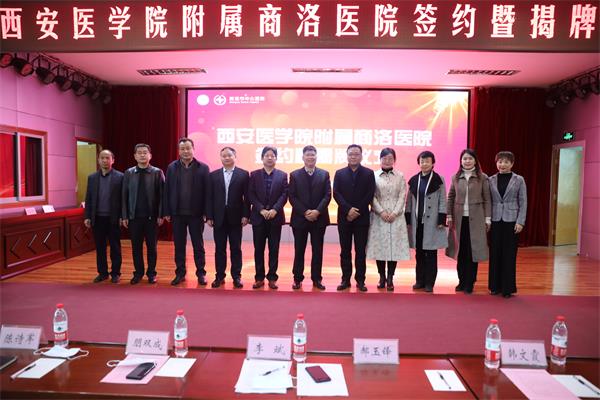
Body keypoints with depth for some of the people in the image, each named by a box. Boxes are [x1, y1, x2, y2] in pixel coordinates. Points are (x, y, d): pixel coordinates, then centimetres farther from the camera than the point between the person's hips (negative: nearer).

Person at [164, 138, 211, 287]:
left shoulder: (203, 168, -2)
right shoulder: (171, 167, 5)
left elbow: (207, 191, -4)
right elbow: (167, 190, 4)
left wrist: (206, 212, -8)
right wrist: (167, 212, 0)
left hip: (196, 213, -2)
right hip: (177, 213, 2)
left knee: (198, 245, 7)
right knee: (179, 245, 10)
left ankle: (201, 273, 17)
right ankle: (180, 273, 22)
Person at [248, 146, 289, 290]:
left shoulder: (282, 175, 5)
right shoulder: (254, 174, 5)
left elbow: (284, 195, -2)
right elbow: (251, 195, -1)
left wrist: (274, 210, -15)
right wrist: (262, 210, -13)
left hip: (275, 217, 0)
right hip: (258, 217, 0)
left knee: (274, 249, 5)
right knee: (258, 249, 5)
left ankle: (272, 278, 13)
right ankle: (259, 278, 15)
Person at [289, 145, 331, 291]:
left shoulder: (324, 174, 7)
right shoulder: (294, 175, 5)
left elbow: (327, 195, -1)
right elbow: (292, 197, -2)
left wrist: (317, 211, -15)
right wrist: (305, 212, -13)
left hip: (319, 218, 1)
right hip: (300, 218, 0)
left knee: (317, 250, 6)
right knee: (299, 250, 6)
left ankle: (316, 279, 16)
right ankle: (298, 278, 15)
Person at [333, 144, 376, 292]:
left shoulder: (369, 173, 4)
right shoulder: (339, 173, 8)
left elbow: (370, 195, -4)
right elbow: (336, 194, -2)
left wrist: (357, 211, -12)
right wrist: (348, 210, -15)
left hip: (362, 218, -1)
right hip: (344, 217, 1)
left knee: (361, 251, 3)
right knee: (345, 250, 6)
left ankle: (360, 280, 12)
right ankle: (345, 279, 13)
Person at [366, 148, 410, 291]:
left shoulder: (400, 176, 7)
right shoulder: (373, 175, 3)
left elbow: (402, 196, 1)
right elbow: (372, 197, -1)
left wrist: (395, 213, -10)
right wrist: (381, 212, -11)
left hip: (396, 217, 1)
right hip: (378, 216, 0)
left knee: (394, 246, 0)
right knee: (379, 246, 1)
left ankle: (390, 278, 9)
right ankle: (382, 277, 14)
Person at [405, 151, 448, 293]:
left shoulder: (439, 180, 0)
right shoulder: (413, 180, 9)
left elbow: (442, 201, -3)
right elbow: (409, 201, 10)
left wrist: (441, 220, -10)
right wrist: (407, 219, 6)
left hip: (432, 221, -3)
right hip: (417, 221, 3)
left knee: (431, 253, 2)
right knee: (419, 253, 8)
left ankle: (429, 283, 11)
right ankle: (420, 280, 19)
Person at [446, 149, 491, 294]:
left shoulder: (482, 178, 0)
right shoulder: (456, 177, 6)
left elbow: (487, 199, 0)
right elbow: (450, 197, 9)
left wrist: (488, 218, -4)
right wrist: (449, 215, 3)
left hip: (475, 219, -2)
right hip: (459, 218, 2)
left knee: (472, 251, 2)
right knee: (460, 251, 6)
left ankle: (470, 283, 13)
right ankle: (462, 281, 19)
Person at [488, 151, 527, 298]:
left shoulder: (519, 180, 1)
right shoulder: (491, 180, 6)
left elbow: (523, 202, -1)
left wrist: (520, 222, -8)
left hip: (511, 221, -2)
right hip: (495, 221, 2)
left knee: (509, 254, 2)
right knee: (495, 253, 6)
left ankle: (508, 287, 13)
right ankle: (495, 286, 17)